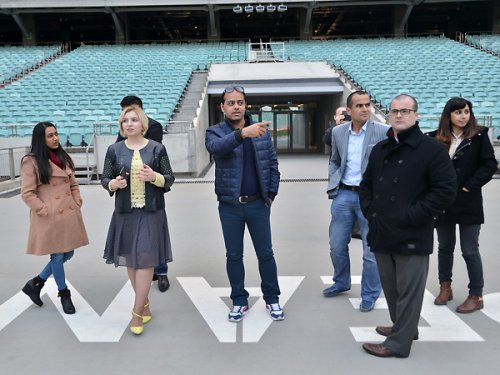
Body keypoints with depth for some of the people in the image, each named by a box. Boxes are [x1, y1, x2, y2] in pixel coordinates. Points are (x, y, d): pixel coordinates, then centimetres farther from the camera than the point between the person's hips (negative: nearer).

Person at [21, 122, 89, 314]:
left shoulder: (64, 158, 12)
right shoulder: (31, 161, -8)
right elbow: (27, 193, -10)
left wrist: (77, 204, 5)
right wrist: (45, 211, -14)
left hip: (69, 215, 7)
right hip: (50, 218, -7)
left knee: (68, 254, 12)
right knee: (57, 256, 6)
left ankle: (35, 283, 32)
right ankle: (64, 294, 26)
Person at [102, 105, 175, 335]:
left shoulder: (157, 148, 1)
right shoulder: (114, 150, 5)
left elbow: (170, 179, 3)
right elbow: (104, 180, 7)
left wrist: (154, 176, -17)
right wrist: (114, 183, -15)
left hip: (151, 213, -2)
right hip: (125, 213, 3)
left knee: (145, 260, -5)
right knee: (130, 260, 8)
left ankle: (137, 312, 4)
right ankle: (144, 305, 26)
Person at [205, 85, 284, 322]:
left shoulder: (262, 131, 3)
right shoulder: (215, 132, -4)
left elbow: (273, 164, 7)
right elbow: (216, 147, -29)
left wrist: (271, 193, 1)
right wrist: (242, 133, -44)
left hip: (258, 204, 1)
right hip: (230, 205, -1)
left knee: (265, 253, 10)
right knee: (233, 256, 10)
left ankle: (272, 298, 26)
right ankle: (239, 300, 26)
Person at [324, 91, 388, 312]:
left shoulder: (383, 132, -7)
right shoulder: (338, 132, 6)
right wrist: (332, 186, 6)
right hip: (343, 195, 4)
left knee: (371, 250, 5)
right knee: (337, 245, 13)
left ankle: (369, 295, 23)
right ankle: (341, 283, 37)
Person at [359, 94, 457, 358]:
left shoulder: (431, 149, -6)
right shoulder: (380, 150, 14)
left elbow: (446, 190, -12)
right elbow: (366, 184, 23)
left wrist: (412, 216, -16)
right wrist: (368, 209, 6)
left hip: (412, 237, -6)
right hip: (382, 234, 7)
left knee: (408, 291, 3)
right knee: (390, 287, 18)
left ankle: (399, 343, 14)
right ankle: (402, 327, 38)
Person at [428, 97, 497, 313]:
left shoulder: (479, 136, -3)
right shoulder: (436, 138, 1)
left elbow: (489, 165, -7)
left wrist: (469, 186, -12)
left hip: (468, 203, -3)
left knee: (470, 250, 2)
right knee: (445, 247, 15)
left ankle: (476, 296, 16)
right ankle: (445, 287, 31)